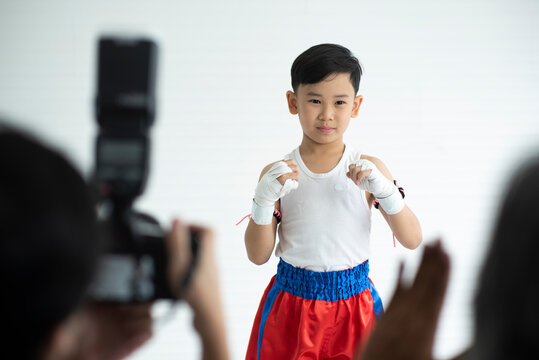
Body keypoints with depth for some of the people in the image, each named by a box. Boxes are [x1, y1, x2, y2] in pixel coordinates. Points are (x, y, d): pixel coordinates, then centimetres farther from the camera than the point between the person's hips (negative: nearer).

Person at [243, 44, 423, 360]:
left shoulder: (368, 169, -2)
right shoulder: (277, 173, -3)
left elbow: (412, 240, -5)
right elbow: (258, 256, -4)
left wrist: (384, 190, -19)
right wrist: (264, 199, -19)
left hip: (353, 304, 0)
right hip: (291, 304, 0)